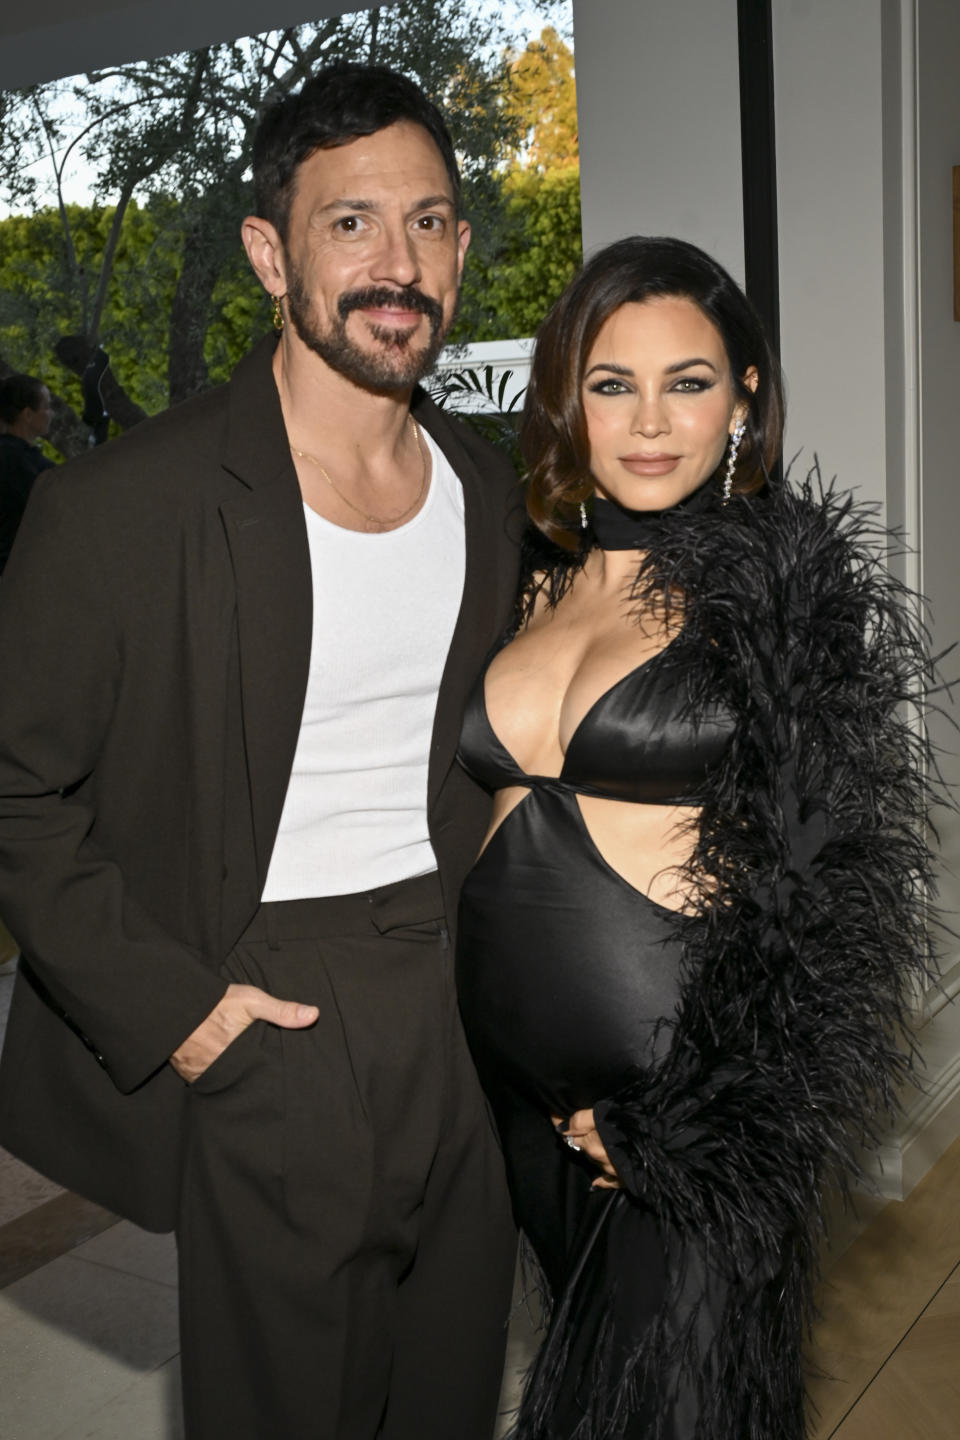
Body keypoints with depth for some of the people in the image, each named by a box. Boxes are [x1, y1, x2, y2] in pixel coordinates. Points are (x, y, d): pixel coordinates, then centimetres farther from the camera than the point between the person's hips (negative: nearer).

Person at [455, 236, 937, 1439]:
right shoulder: (534, 578, 5)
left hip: (686, 1086, -5)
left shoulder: (791, 589, -12)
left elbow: (830, 883, -14)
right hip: (515, 1067, 6)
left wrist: (679, 1128, -16)